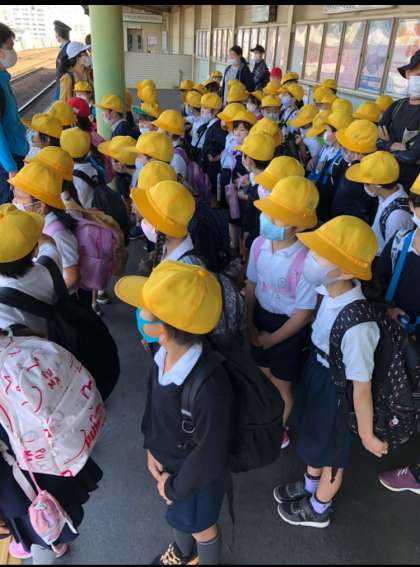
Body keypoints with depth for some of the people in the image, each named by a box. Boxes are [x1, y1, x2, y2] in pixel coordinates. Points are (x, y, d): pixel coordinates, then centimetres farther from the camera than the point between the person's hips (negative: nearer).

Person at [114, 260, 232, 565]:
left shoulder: (209, 390, -44)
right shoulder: (165, 355, -22)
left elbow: (209, 458, -28)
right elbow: (153, 400, 0)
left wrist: (175, 487, -13)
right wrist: (151, 447, -1)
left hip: (198, 477, -6)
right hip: (168, 460, 6)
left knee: (201, 527, 27)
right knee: (178, 515, 36)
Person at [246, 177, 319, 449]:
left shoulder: (305, 260, -33)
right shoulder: (259, 244, -18)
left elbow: (303, 313, -21)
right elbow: (252, 284, -1)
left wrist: (273, 339, -11)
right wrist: (250, 324, 0)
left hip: (288, 327, -5)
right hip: (261, 316, 5)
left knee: (282, 385, 19)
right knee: (264, 375, 28)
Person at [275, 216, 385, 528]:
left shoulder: (356, 326, -40)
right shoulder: (332, 290, -20)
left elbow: (361, 387, -27)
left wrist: (367, 435, -13)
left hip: (337, 390, -7)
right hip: (318, 373, 7)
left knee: (331, 453, 23)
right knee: (315, 438, 32)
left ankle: (317, 509, 54)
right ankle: (310, 486, 63)